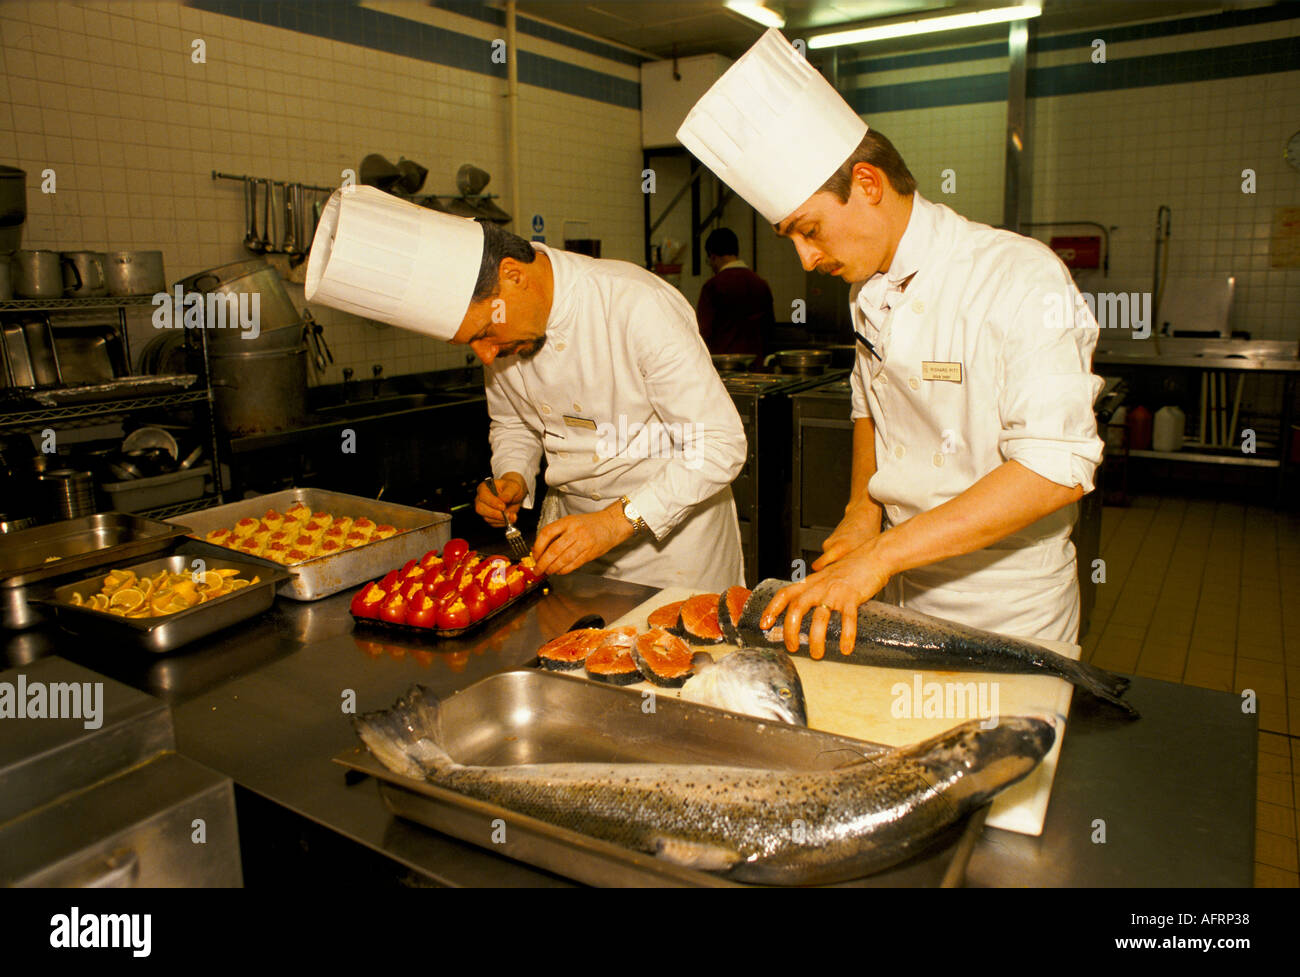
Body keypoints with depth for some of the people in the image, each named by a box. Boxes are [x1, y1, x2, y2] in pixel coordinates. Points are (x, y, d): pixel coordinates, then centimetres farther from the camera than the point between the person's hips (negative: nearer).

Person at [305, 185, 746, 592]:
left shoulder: (639, 307, -26)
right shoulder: (501, 330, -5)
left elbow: (721, 444, -25)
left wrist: (616, 522, -30)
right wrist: (513, 478, -7)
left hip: (673, 517, -5)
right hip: (569, 517, 5)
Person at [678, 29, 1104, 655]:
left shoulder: (1023, 280, -21)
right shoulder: (870, 289, 2)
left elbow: (1057, 469, -30)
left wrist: (880, 555, -33)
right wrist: (862, 510, 0)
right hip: (904, 591, 6)